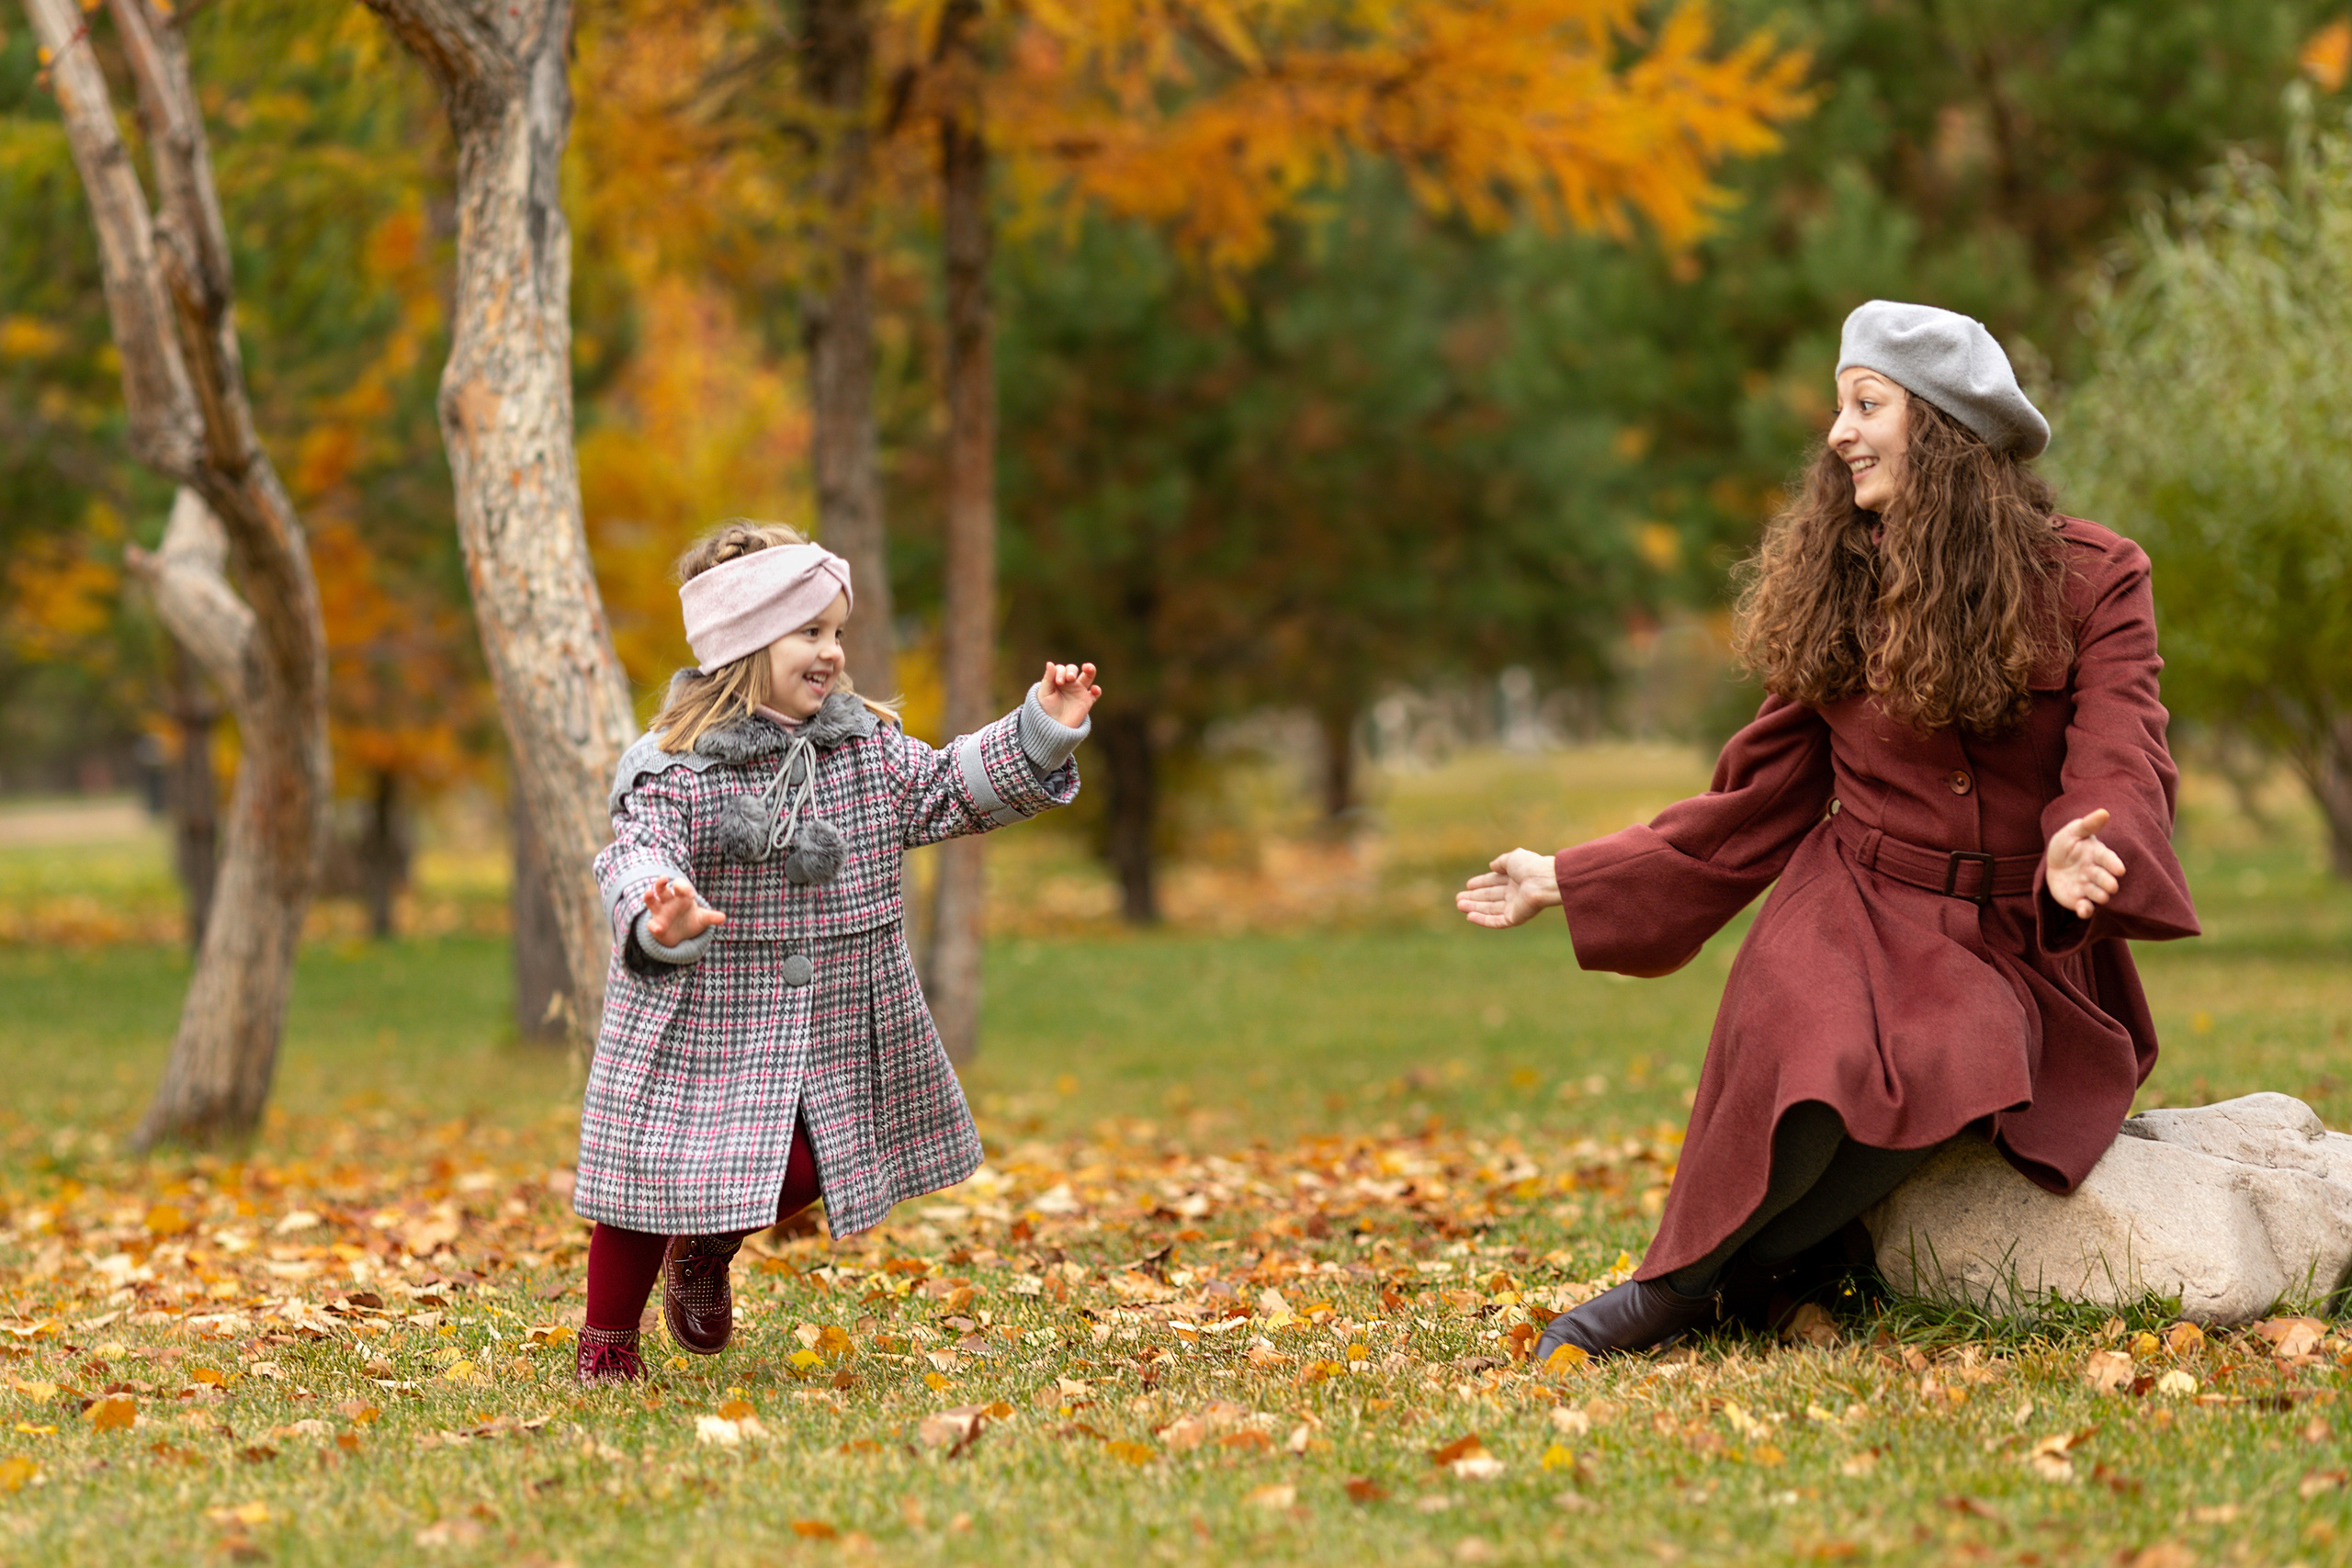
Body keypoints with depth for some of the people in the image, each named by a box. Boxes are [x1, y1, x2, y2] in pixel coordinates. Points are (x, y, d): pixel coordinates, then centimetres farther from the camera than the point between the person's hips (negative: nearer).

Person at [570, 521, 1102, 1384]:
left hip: (831, 1035, 5)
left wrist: (1041, 732, 1)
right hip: (697, 1025, -5)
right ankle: (607, 1339, 22)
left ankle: (709, 1252, 41)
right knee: (655, 1178, -1)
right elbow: (639, 859, -27)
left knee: (798, 1174, 8)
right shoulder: (675, 767, -16)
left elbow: (952, 789, 11)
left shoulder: (868, 746, 3)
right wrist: (661, 921, -49)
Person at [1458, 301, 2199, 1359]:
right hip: (1856, 913, 1)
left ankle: (1689, 1285, -21)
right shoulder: (1833, 594, 9)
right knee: (1819, 1054, -36)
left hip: (2024, 944, -1)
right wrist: (1567, 884, 11)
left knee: (1947, 1070, -37)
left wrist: (2084, 852, -38)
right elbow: (1760, 802, 14)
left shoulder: (2092, 580, 0)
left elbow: (2122, 767, -13)